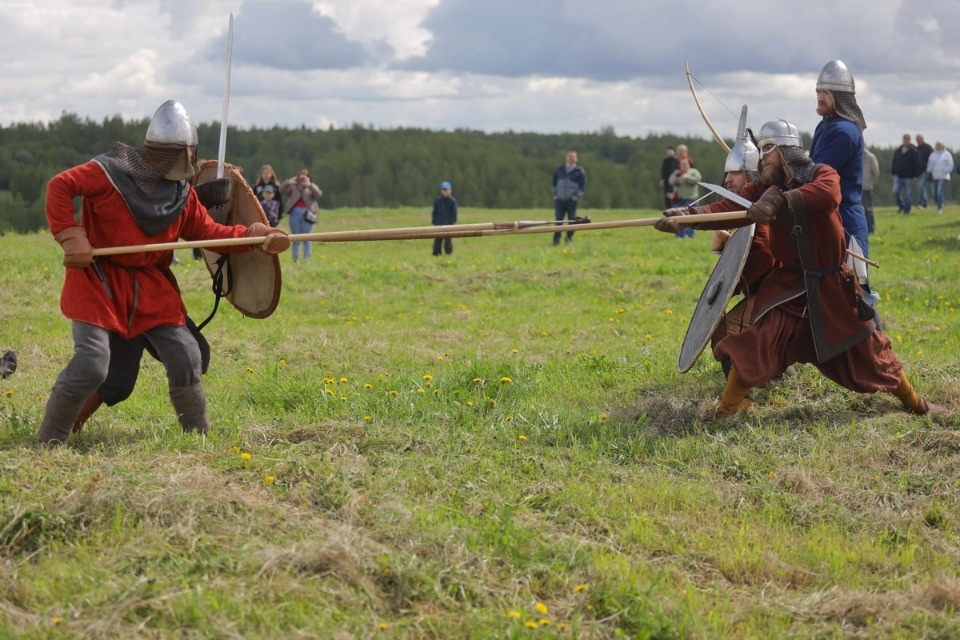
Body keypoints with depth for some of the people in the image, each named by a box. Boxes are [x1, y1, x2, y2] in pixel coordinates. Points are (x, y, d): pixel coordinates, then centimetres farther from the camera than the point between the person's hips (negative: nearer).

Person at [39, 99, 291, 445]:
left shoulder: (183, 194, 4)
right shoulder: (112, 172, -16)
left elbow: (209, 232, 4)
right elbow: (60, 186, -16)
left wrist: (256, 235, -10)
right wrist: (70, 235, -25)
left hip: (151, 285, 6)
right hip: (99, 280, -6)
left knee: (185, 357, 3)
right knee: (91, 365, -16)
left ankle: (200, 436, 20)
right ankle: (48, 442, 0)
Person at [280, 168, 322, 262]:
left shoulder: (311, 187, 8)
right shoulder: (293, 187, 10)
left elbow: (318, 194, -12)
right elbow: (282, 190, -4)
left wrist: (309, 185, -27)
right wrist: (288, 183, -23)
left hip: (307, 214, -1)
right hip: (295, 213, 1)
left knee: (306, 239, 1)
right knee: (296, 239, 5)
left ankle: (306, 260, 4)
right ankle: (295, 260, 7)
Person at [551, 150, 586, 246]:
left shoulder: (579, 171, 2)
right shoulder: (559, 170, 10)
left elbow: (583, 186, 2)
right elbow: (554, 183, 17)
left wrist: (577, 196, -7)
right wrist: (554, 194, 8)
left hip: (572, 200, -2)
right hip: (560, 199, 2)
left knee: (572, 220, -2)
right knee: (558, 220, -3)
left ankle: (569, 239, 9)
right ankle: (556, 240, 1)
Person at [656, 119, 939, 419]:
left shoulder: (823, 175, -12)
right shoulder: (765, 189, -3)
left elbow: (827, 193, -38)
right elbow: (729, 208, -20)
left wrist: (780, 200, -54)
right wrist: (687, 215, -39)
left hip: (832, 284, -2)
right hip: (788, 284, 2)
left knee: (866, 349, 7)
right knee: (755, 343, -16)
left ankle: (913, 401, 26)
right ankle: (727, 409, -8)